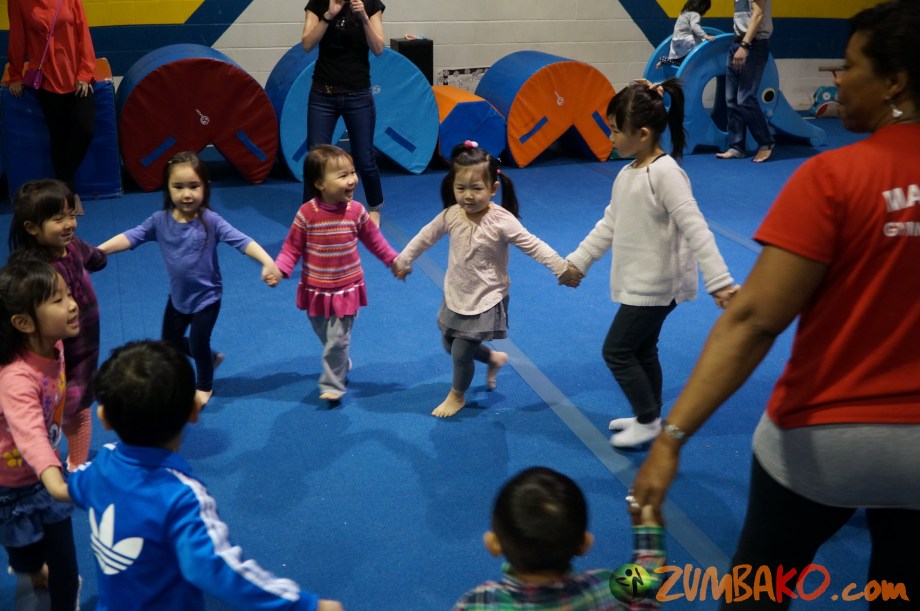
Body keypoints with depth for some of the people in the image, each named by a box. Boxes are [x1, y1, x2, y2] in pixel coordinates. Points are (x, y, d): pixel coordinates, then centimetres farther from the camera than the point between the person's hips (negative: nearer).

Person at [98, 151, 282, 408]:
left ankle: (205, 386, 38)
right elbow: (130, 237, -16)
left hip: (206, 297, -5)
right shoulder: (160, 221, -13)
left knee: (198, 344, 6)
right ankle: (211, 358, 49)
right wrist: (97, 252, -30)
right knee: (170, 342, 21)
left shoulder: (210, 221, -23)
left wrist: (267, 262, -45)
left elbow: (242, 241, -31)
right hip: (178, 296, 5)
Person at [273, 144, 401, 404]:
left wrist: (393, 260, 9)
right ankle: (341, 367, 47)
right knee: (326, 338, 19)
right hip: (316, 291, 1)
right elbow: (292, 248, -11)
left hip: (347, 290, -1)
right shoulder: (307, 214, -19)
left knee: (337, 341, -3)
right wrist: (278, 269, -27)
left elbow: (374, 240, 5)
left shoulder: (356, 211, -12)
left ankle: (333, 386, 15)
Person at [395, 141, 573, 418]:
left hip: (485, 301, -6)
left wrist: (563, 268, -30)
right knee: (450, 346, 20)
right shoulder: (451, 215, -9)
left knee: (461, 353, -2)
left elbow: (534, 246, -23)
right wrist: (403, 260, 17)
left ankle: (457, 396, 28)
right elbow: (426, 236, 7)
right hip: (455, 295, 6)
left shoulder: (501, 221, -25)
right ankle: (495, 358, 46)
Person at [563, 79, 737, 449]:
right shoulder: (627, 174, 7)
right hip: (638, 283, 9)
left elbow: (694, 228, -25)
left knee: (617, 350, -2)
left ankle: (648, 421, 12)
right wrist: (578, 261, 16)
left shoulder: (665, 173, -21)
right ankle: (648, 417, 33)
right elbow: (609, 225, 16)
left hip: (655, 286, -9)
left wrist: (719, 282, -29)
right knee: (642, 350, 18)